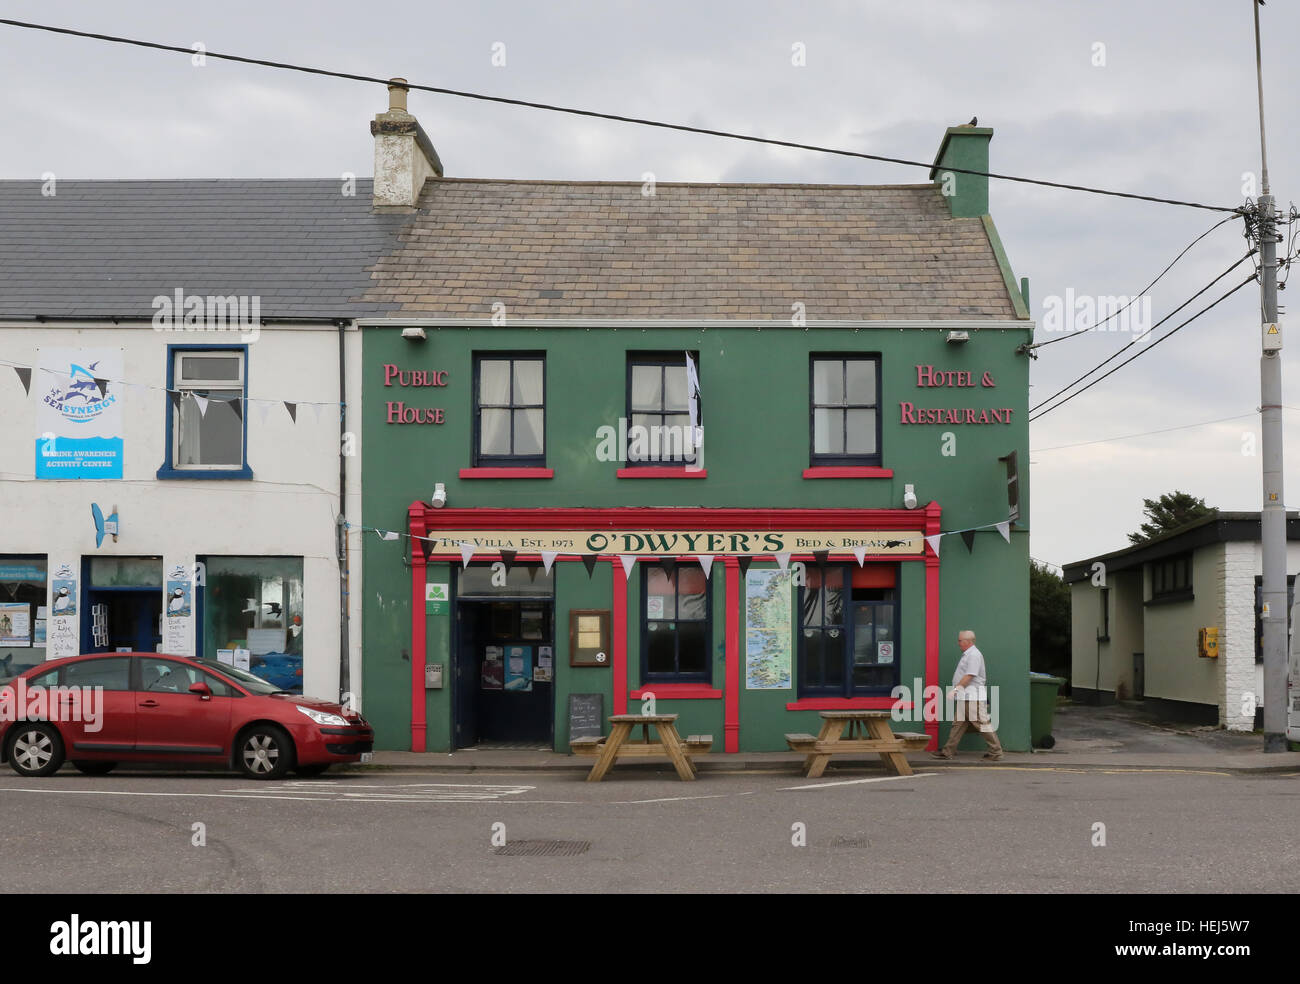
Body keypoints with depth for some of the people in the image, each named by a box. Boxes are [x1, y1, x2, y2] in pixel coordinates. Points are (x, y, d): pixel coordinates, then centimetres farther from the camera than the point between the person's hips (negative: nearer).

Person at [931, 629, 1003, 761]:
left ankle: (996, 751, -1)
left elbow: (969, 676, -21)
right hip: (964, 697, 11)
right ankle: (947, 751, 10)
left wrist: (956, 688, -21)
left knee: (983, 724, -6)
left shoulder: (974, 655, -13)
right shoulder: (967, 655, 19)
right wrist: (957, 690, 20)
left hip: (973, 697, -11)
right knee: (958, 724, 9)